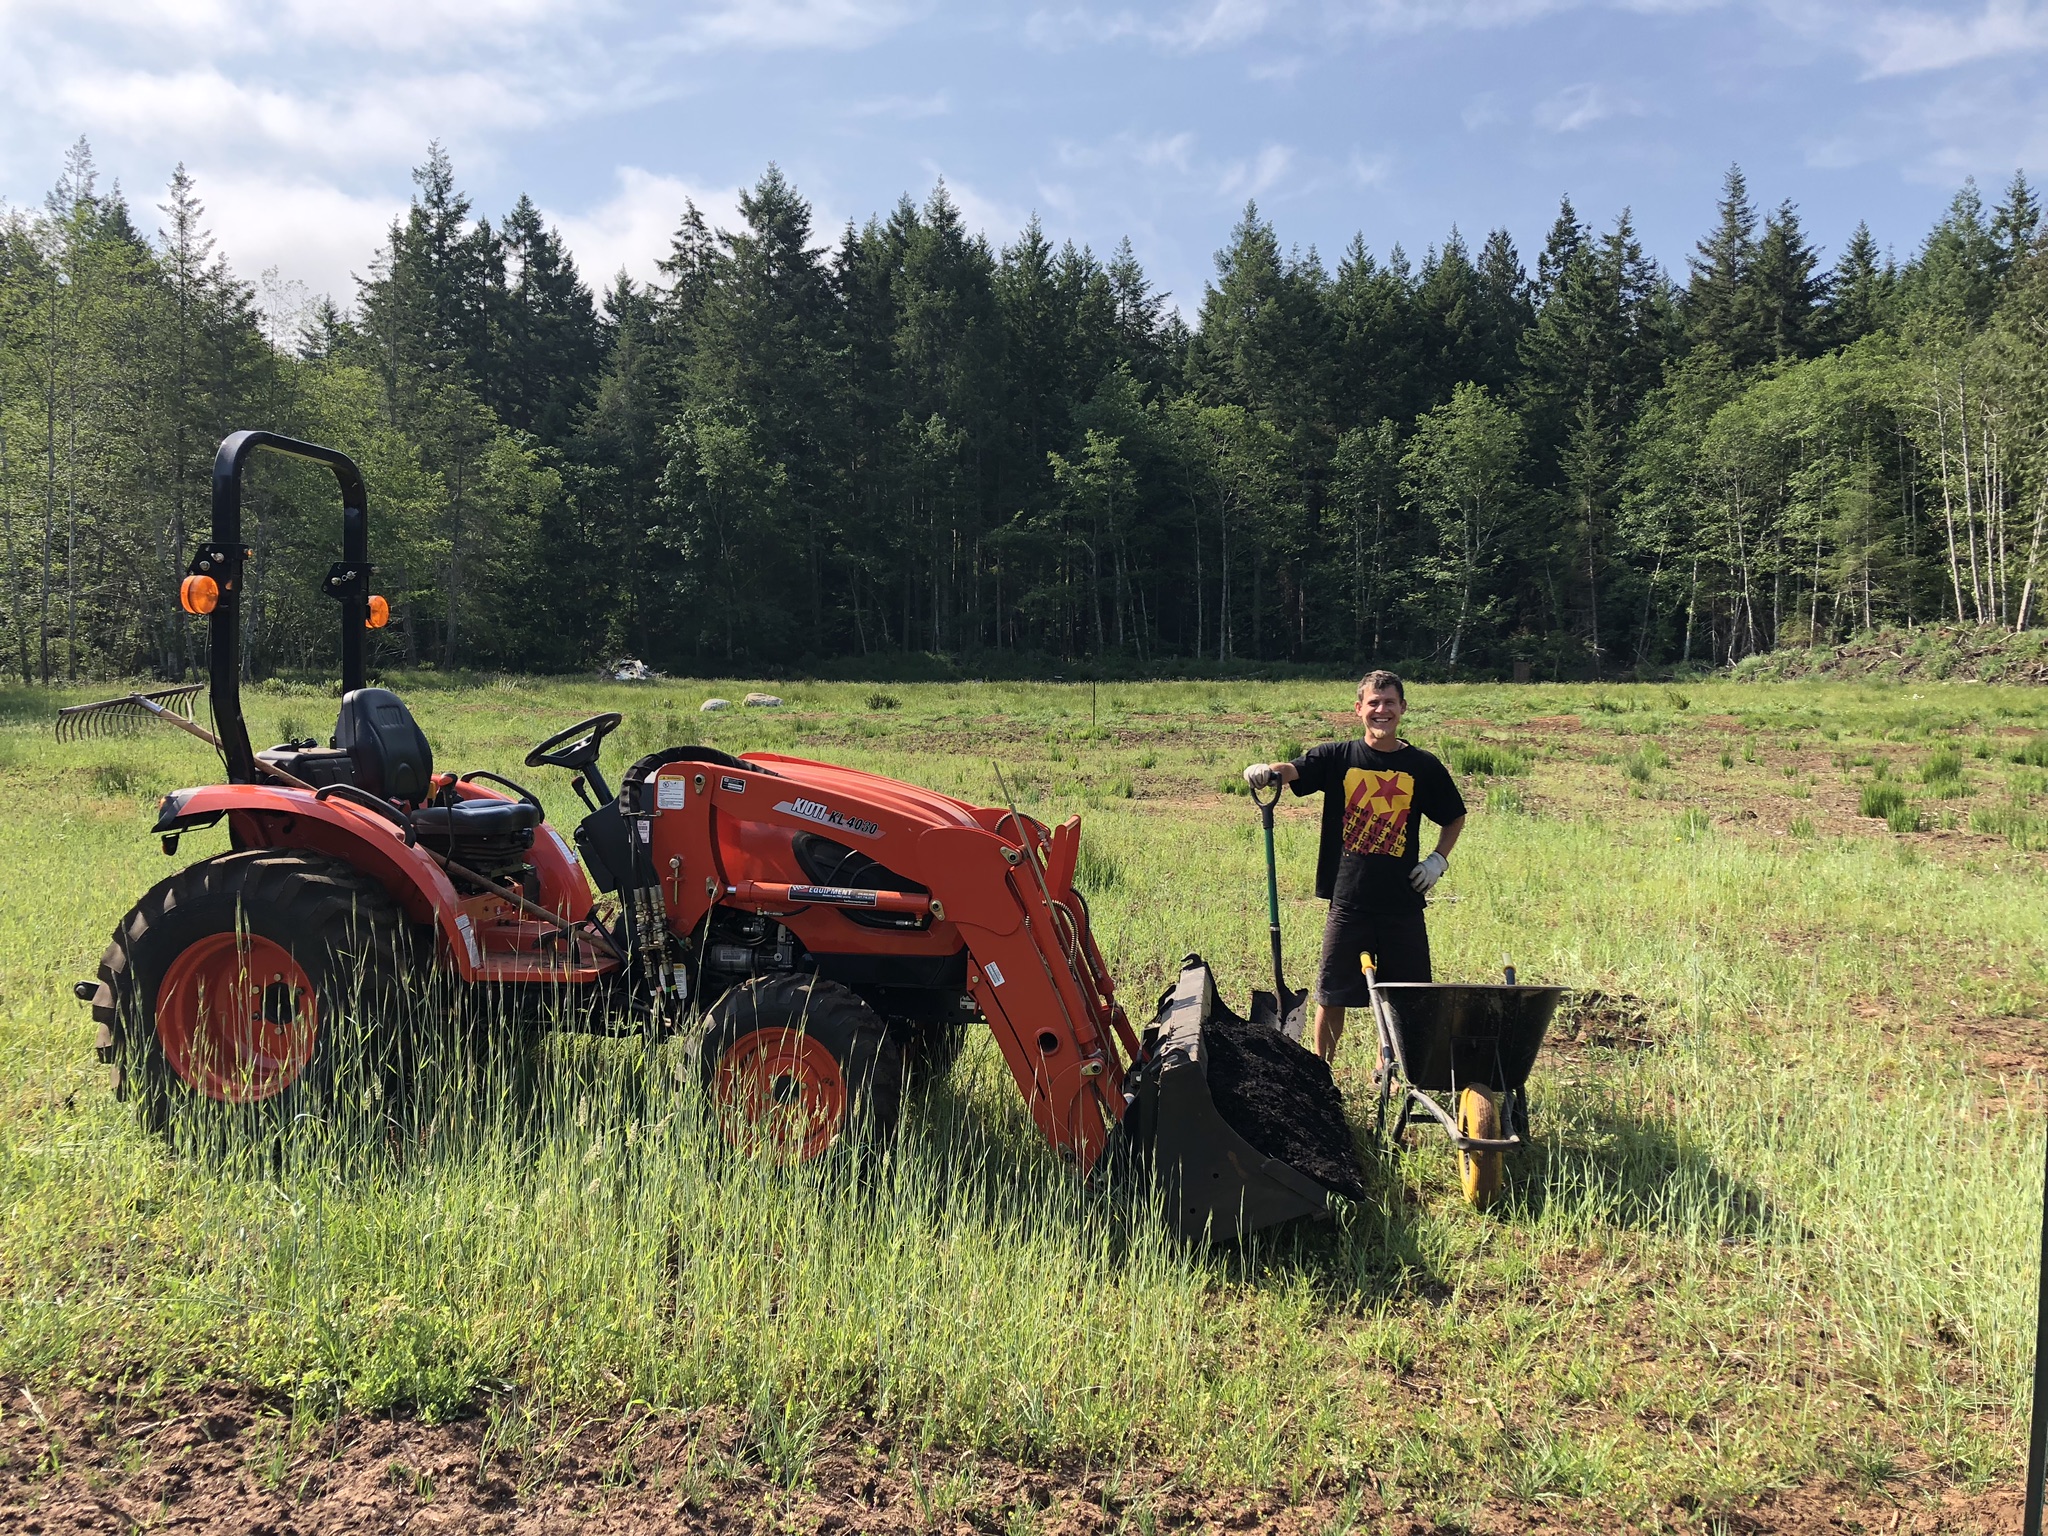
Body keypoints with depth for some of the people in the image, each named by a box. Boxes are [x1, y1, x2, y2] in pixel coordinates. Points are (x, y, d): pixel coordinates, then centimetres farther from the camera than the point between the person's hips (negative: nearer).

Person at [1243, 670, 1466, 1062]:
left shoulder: (1423, 766, 4)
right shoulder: (1337, 757, 1)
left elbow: (1454, 818, 17)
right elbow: (1294, 770, -16)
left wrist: (1438, 860, 2)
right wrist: (1265, 771, -37)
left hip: (1402, 901, 1)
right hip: (1348, 900, -1)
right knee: (1331, 996, 4)